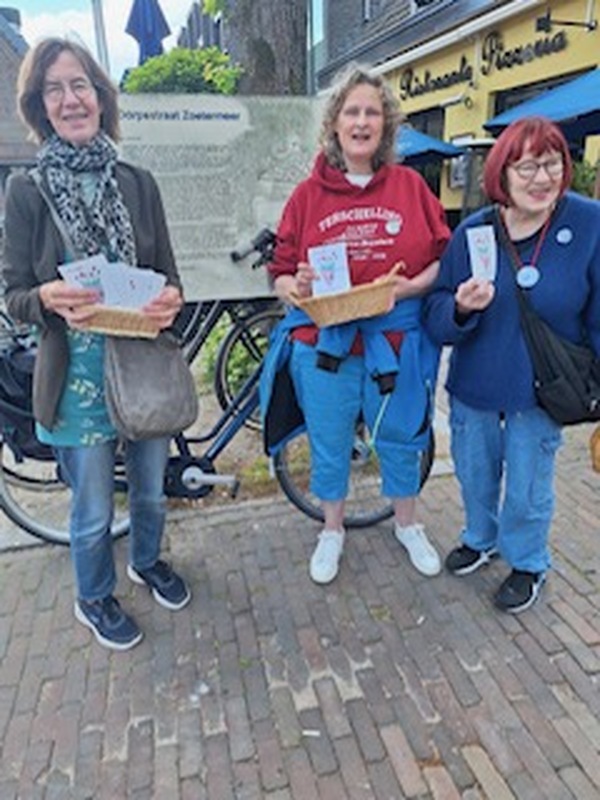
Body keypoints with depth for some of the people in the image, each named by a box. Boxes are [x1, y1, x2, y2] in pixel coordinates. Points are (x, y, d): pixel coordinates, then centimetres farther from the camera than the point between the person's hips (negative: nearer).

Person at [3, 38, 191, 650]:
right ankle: (94, 600, 38)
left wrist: (171, 299, -17)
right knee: (94, 512, 10)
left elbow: (167, 273, 6)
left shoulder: (138, 184, 4)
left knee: (150, 491, 20)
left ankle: (146, 561, 50)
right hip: (79, 375, -3)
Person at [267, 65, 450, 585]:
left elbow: (445, 259, 1)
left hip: (396, 342, 1)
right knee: (329, 447, 13)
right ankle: (332, 531, 39)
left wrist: (407, 287, -17)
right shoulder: (308, 194, 0)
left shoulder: (410, 185, 1)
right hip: (325, 346, 0)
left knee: (400, 440, 16)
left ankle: (408, 526, 43)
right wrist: (296, 286, -20)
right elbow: (280, 274, 2)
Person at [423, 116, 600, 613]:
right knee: (474, 474, 21)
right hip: (473, 385, 3)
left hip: (541, 392, -2)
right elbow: (437, 319, -7)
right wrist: (461, 308, -29)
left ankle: (527, 562, 41)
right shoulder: (472, 232, -8)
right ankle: (481, 538, 50)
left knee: (527, 490, 12)